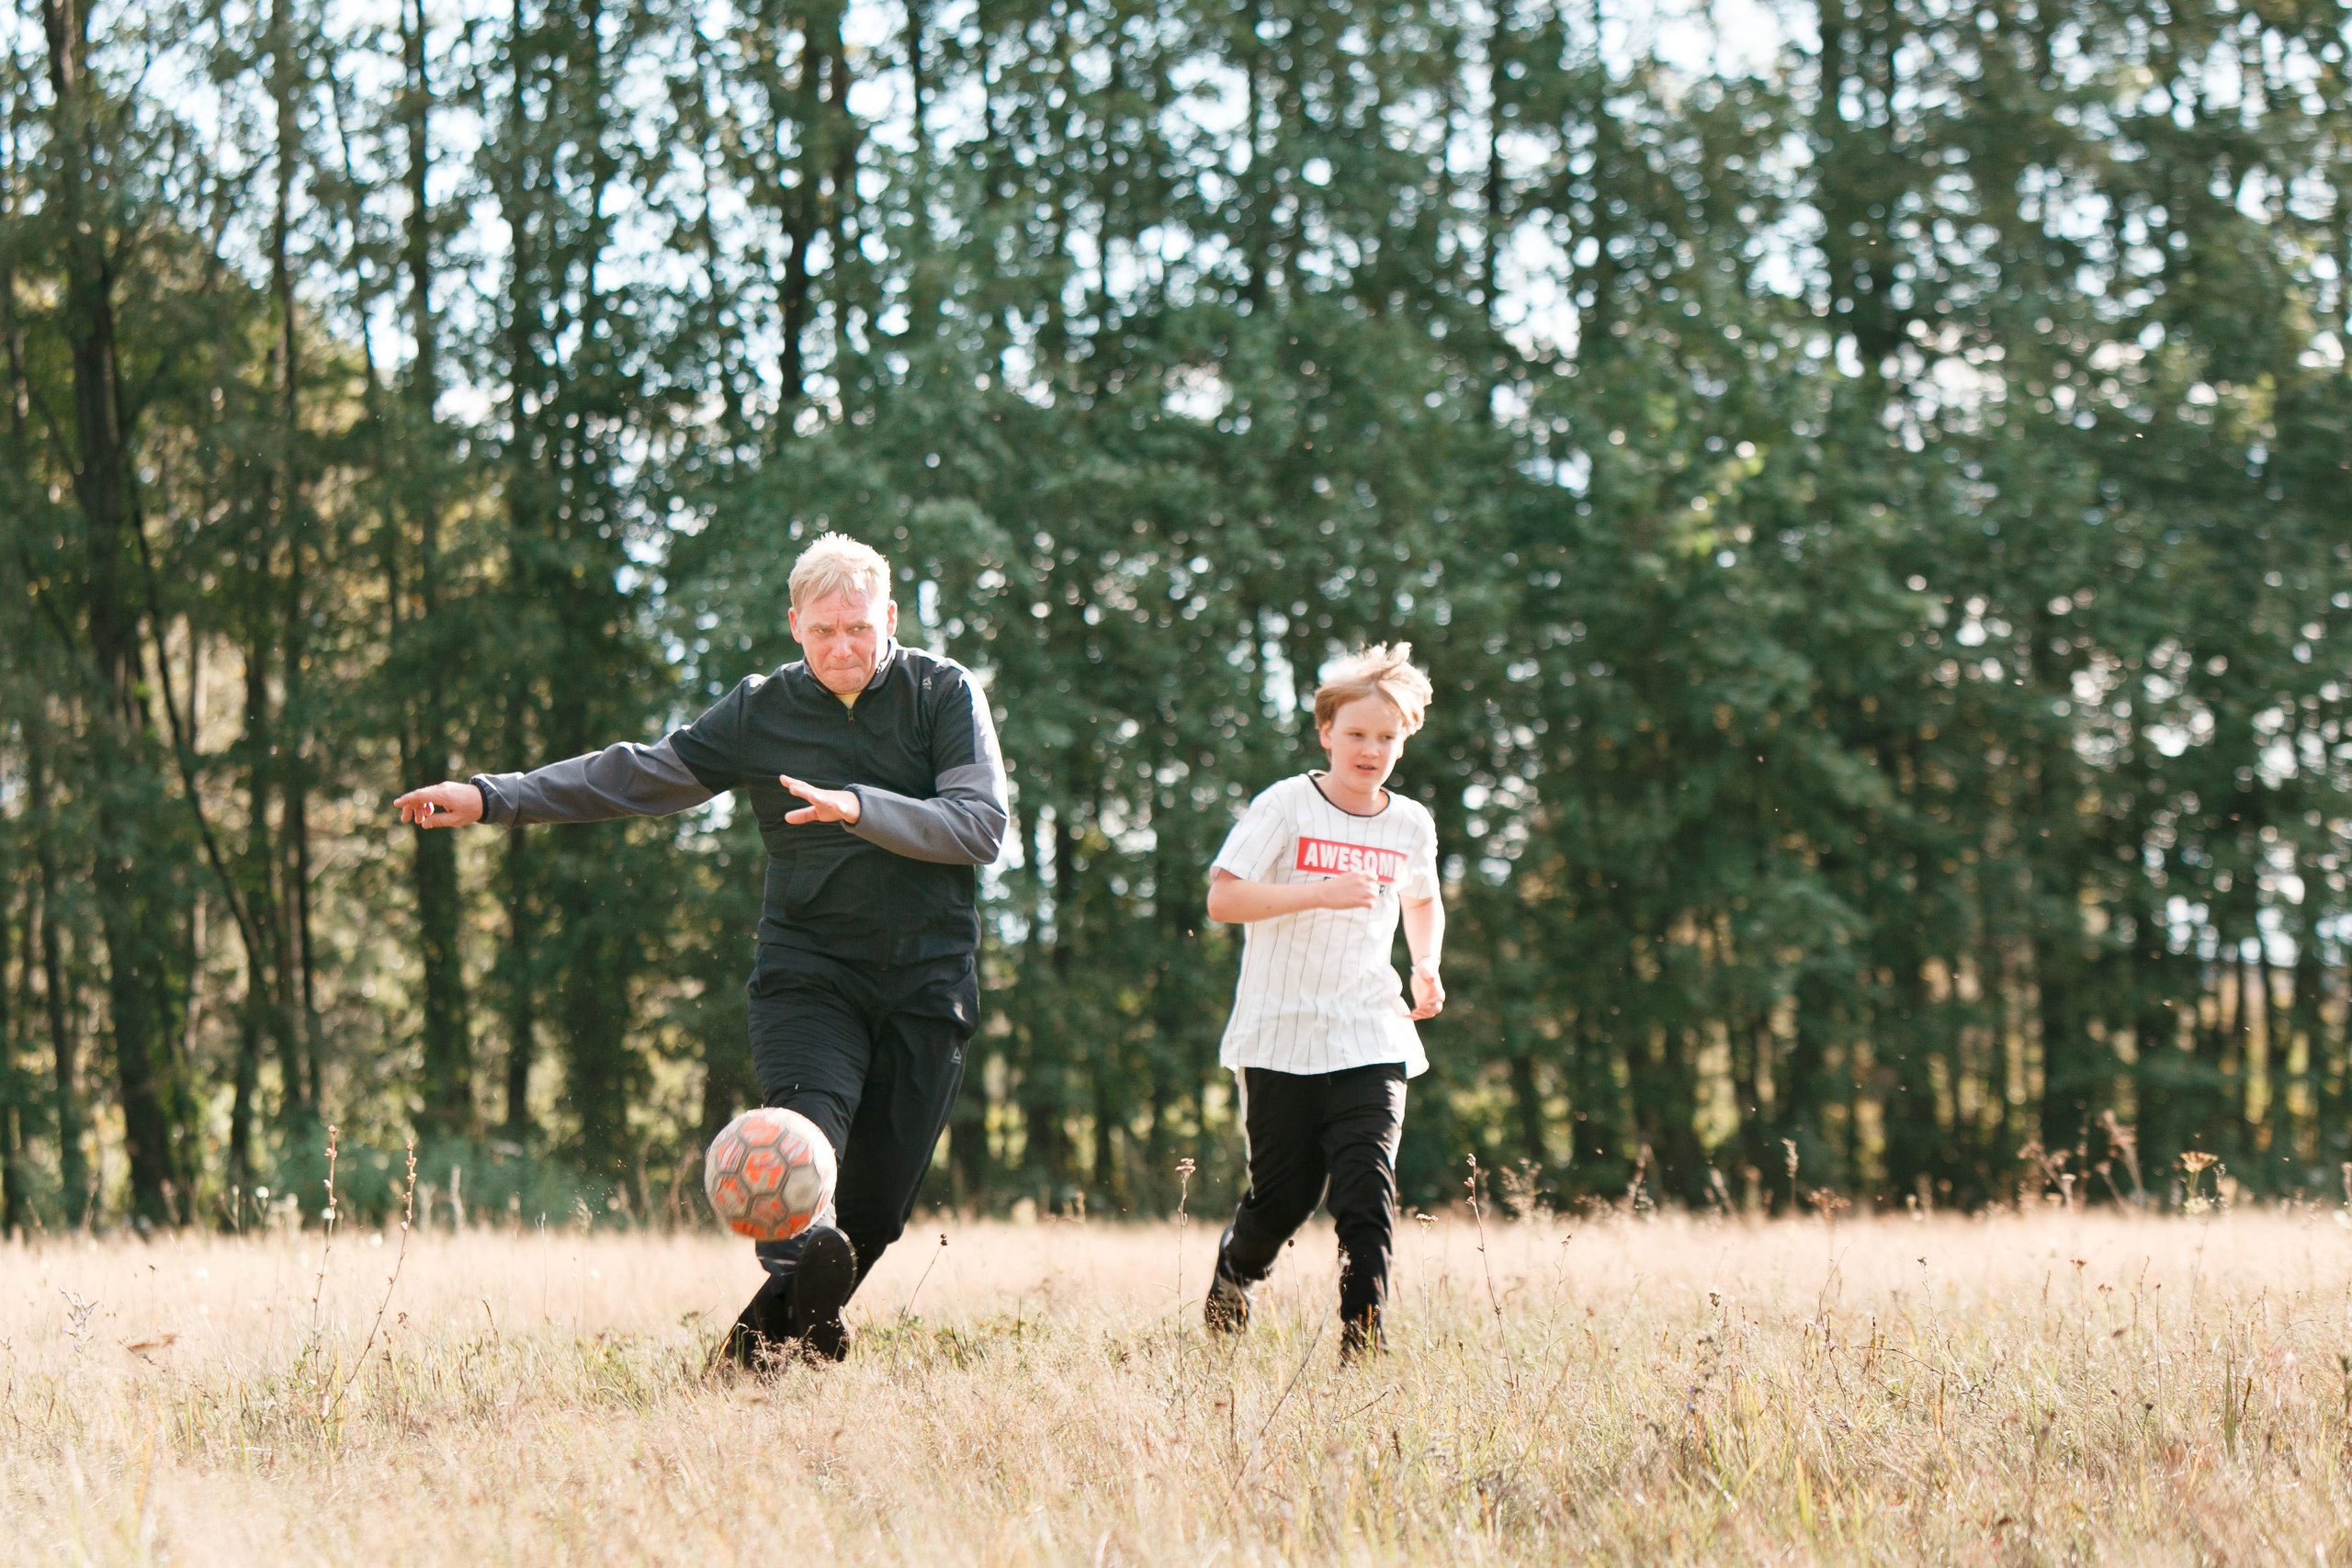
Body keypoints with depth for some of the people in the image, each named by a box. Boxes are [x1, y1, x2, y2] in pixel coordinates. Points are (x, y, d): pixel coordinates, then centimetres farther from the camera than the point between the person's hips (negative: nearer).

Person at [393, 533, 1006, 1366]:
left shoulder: (946, 693, 1)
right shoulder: (762, 711, 7)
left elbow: (981, 825, -11)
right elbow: (638, 774, 10)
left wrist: (857, 807, -25)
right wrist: (491, 797, 4)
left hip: (929, 980, 0)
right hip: (806, 969, 0)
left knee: (879, 1198, -2)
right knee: (807, 1111, -30)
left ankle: (774, 1329, 15)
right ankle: (801, 1251, -55)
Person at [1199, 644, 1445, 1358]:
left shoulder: (1412, 824, 9)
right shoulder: (1286, 806, -5)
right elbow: (1222, 898, -13)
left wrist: (1426, 966, 11)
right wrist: (1322, 892, -22)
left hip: (1370, 1039, 2)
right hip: (1281, 1037, -2)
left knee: (1367, 1192, -13)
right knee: (1284, 1195, 5)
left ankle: (1361, 1339, -9)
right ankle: (1234, 1268, 37)